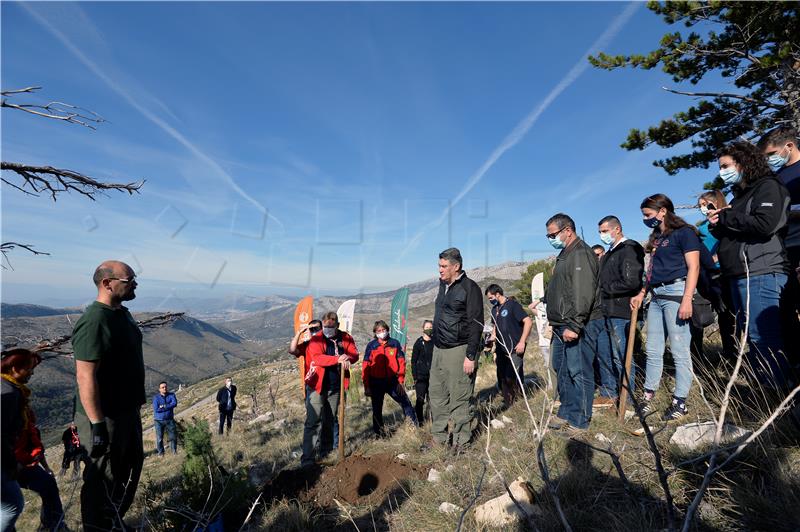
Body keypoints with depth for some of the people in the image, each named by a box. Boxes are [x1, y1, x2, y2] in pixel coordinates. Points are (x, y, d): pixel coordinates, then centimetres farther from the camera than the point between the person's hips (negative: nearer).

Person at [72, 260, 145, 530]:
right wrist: (97, 425, -24)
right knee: (103, 479, 8)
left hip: (127, 410, 10)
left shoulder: (122, 314, 6)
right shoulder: (94, 321, -24)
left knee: (131, 465, 23)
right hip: (105, 417, -10)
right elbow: (85, 377, -25)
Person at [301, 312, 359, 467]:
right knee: (313, 422, -7)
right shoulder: (316, 339, -10)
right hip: (317, 386, -4)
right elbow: (316, 358, -24)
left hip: (336, 387, 4)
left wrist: (348, 359, -26)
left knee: (332, 419, 16)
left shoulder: (346, 338, 2)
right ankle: (307, 458, -1)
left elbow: (355, 354, -2)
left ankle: (326, 449, 33)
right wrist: (338, 359, -35)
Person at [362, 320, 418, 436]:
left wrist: (401, 379, -2)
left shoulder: (395, 343, 1)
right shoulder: (371, 346, -3)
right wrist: (366, 385, -7)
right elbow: (366, 366, -3)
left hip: (392, 380, 1)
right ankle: (379, 433, 27)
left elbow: (401, 361, 4)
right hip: (376, 382, -1)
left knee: (406, 403, 4)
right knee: (377, 409, 11)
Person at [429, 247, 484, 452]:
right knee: (437, 395, 12)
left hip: (458, 351, -8)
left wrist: (471, 356, -17)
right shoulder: (443, 285, 13)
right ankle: (439, 437, 25)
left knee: (460, 399, 1)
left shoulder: (469, 288, -12)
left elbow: (476, 325, -15)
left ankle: (461, 442, 16)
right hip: (439, 350, 8)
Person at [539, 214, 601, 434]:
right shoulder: (565, 255, 20)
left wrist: (573, 325, -25)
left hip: (578, 326, -11)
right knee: (562, 370, 17)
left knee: (579, 372, -2)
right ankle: (566, 413, 29)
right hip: (562, 326, 11)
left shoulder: (581, 253, -13)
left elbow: (583, 294, -23)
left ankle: (579, 421, 10)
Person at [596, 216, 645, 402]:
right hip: (607, 311, 9)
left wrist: (606, 288, -11)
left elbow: (631, 281, -21)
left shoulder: (629, 249, -10)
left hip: (621, 312, -9)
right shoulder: (611, 252, 20)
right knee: (604, 354, 15)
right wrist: (601, 290, 5)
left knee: (621, 357, -1)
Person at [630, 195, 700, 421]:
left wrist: (687, 299, -18)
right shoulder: (656, 237, 20)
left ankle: (680, 402, 7)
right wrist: (641, 294, 14)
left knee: (679, 351, -3)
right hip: (656, 296, 8)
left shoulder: (683, 232, -3)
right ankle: (648, 397, 17)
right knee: (653, 350, 9)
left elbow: (693, 267, -10)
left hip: (675, 292, -8)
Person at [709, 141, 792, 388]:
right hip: (740, 274, 9)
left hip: (760, 274, -9)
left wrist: (725, 217, -7)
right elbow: (731, 234, 25)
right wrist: (718, 225, 5)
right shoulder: (740, 194, 25)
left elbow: (765, 224, -18)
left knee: (762, 338, -11)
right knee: (749, 336, 8)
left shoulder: (768, 186, 0)